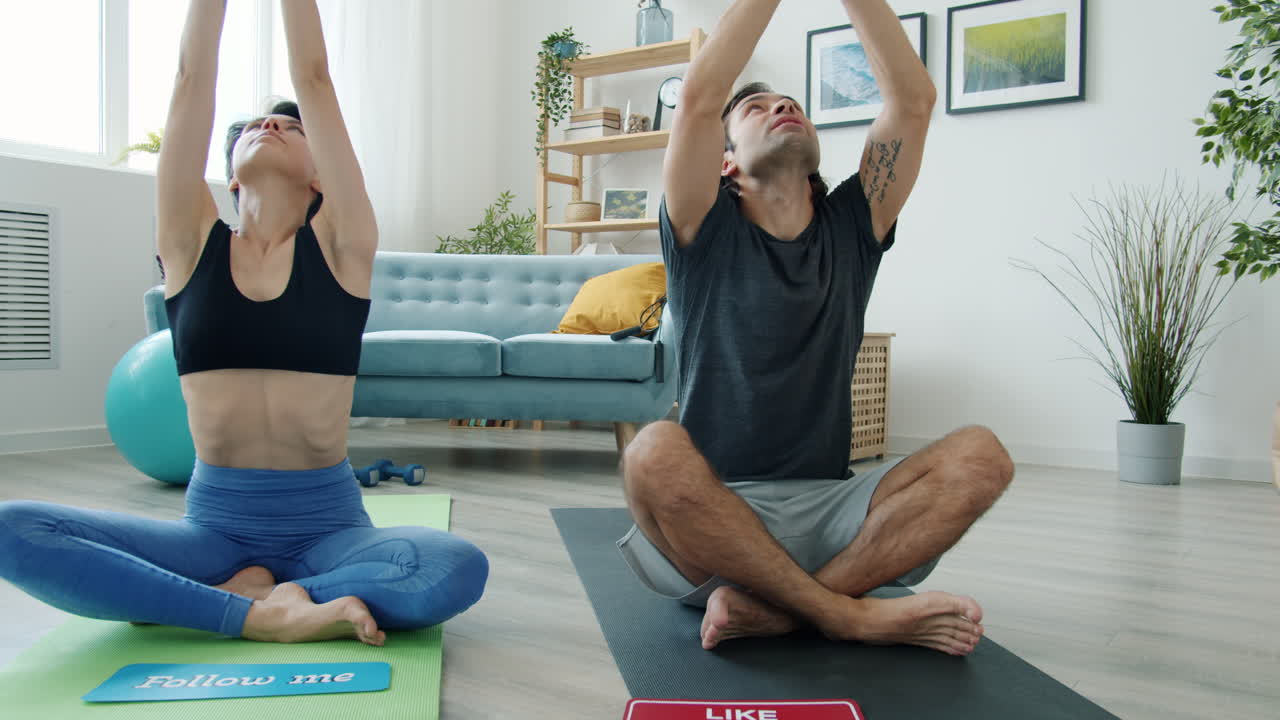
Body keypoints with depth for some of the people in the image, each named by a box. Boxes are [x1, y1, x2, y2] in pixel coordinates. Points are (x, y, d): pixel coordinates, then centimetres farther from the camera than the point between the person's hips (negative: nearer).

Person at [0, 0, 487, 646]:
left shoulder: (338, 245, 2)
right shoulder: (192, 245, 7)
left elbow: (313, 81, 0)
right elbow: (192, 78, 2)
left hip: (326, 523, -1)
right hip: (214, 524, 2)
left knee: (457, 569, -31)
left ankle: (236, 593, -12)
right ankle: (261, 613, -17)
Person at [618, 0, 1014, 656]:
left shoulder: (849, 231, 11)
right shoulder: (707, 236, 3)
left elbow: (913, 99, 3)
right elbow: (700, 97, -11)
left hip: (830, 510, 3)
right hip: (710, 514, -3)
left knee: (980, 456, -21)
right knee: (656, 452, -36)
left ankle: (771, 609, -26)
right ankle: (856, 614, -22)